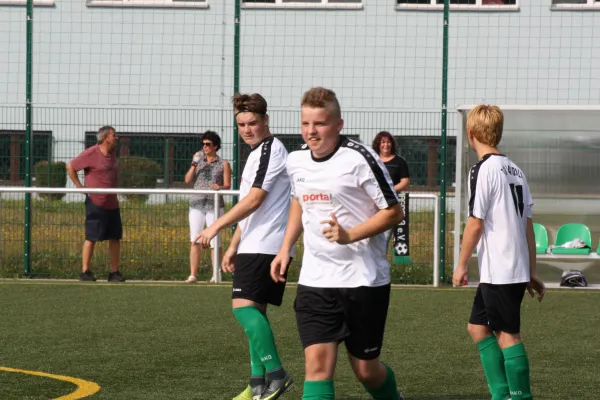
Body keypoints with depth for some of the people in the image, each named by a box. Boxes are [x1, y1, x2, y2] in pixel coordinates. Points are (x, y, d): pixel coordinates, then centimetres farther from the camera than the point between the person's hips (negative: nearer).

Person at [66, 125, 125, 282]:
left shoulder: (112, 152, 10)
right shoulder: (91, 154, -12)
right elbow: (70, 167, -6)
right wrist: (79, 186, -8)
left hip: (112, 204, 7)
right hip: (96, 203, -7)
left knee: (115, 238, 6)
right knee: (91, 238, -4)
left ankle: (114, 272, 11)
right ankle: (85, 272, 2)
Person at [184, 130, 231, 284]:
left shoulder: (223, 164, 5)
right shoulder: (199, 161, 13)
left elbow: (227, 185, 0)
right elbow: (188, 180, 7)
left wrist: (220, 187, -22)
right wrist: (194, 165, -6)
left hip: (214, 205, -3)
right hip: (197, 204, 3)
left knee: (214, 242, -3)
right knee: (194, 241, -3)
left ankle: (216, 275, 6)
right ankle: (193, 275, -3)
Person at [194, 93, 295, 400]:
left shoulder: (270, 149, -11)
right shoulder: (258, 152, 21)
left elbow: (254, 200, -18)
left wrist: (217, 226, -14)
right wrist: (233, 247, 24)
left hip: (264, 245, -10)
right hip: (256, 245, 10)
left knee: (243, 305, -18)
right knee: (254, 310, 9)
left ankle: (276, 375, -21)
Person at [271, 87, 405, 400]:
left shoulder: (359, 159, -14)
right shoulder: (296, 161, 4)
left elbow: (393, 212, -11)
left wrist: (350, 235, -24)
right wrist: (285, 248, 16)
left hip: (364, 280, -4)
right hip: (315, 281, 4)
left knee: (366, 369, 8)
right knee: (317, 362, -11)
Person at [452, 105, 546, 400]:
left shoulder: (483, 169, -12)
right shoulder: (515, 170, 12)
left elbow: (476, 222, -14)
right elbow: (528, 224, 14)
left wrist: (461, 264, -5)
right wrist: (531, 272, 17)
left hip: (499, 271, -8)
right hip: (518, 267, 8)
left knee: (507, 334, -5)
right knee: (478, 326, 16)